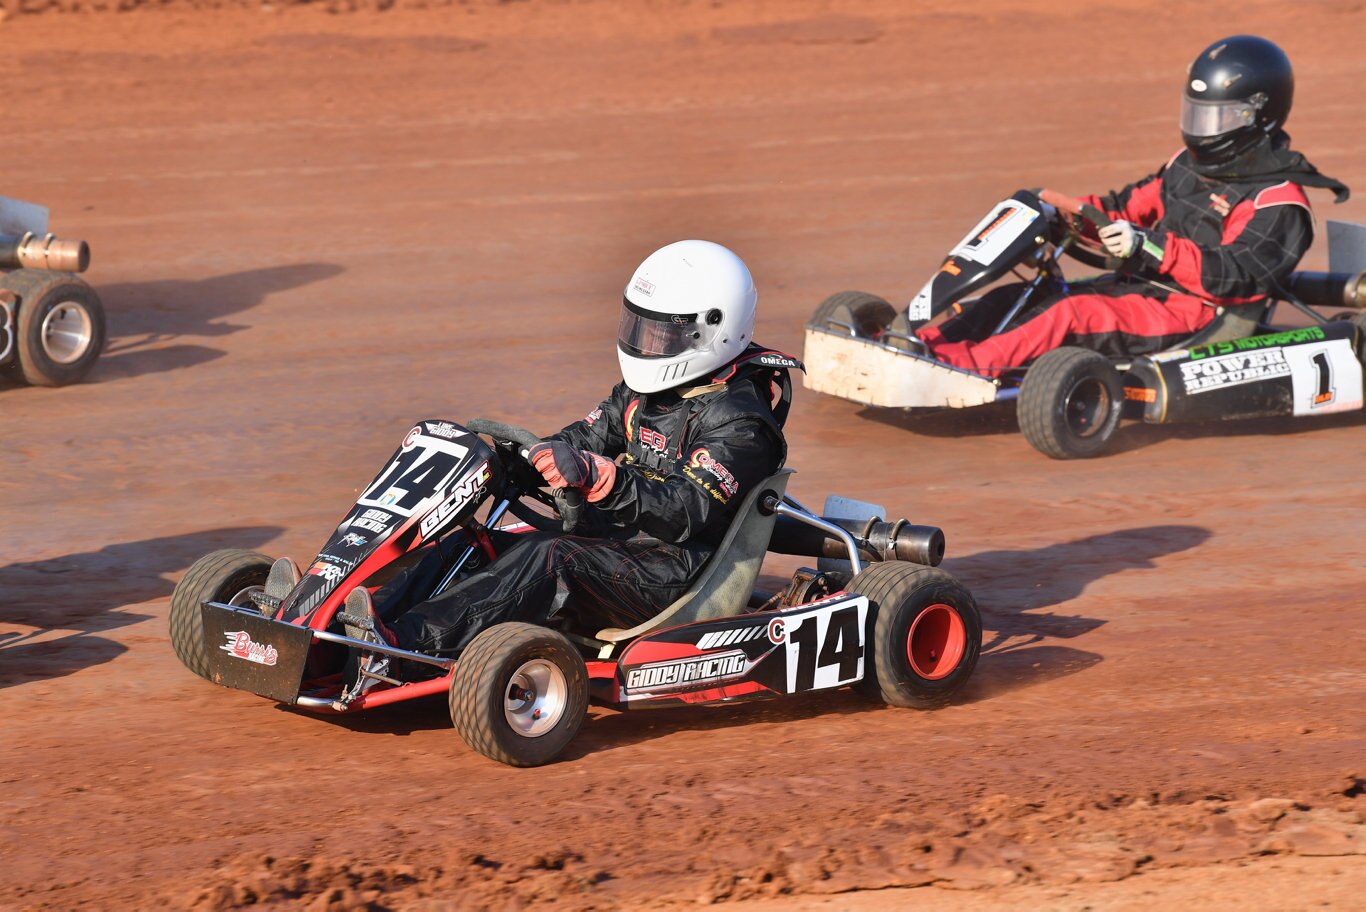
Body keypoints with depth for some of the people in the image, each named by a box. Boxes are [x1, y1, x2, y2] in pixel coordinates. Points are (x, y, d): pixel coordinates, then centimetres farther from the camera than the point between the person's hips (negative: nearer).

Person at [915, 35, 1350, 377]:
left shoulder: (1277, 204, -9)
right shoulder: (1189, 167, 17)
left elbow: (1231, 275, -21)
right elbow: (1132, 206, 22)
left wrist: (1150, 246, -31)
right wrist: (1063, 210, 4)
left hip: (1191, 314, -9)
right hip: (1135, 288, 9)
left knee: (1074, 314, -31)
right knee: (1014, 298, -8)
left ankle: (967, 364, -43)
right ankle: (931, 341, -25)